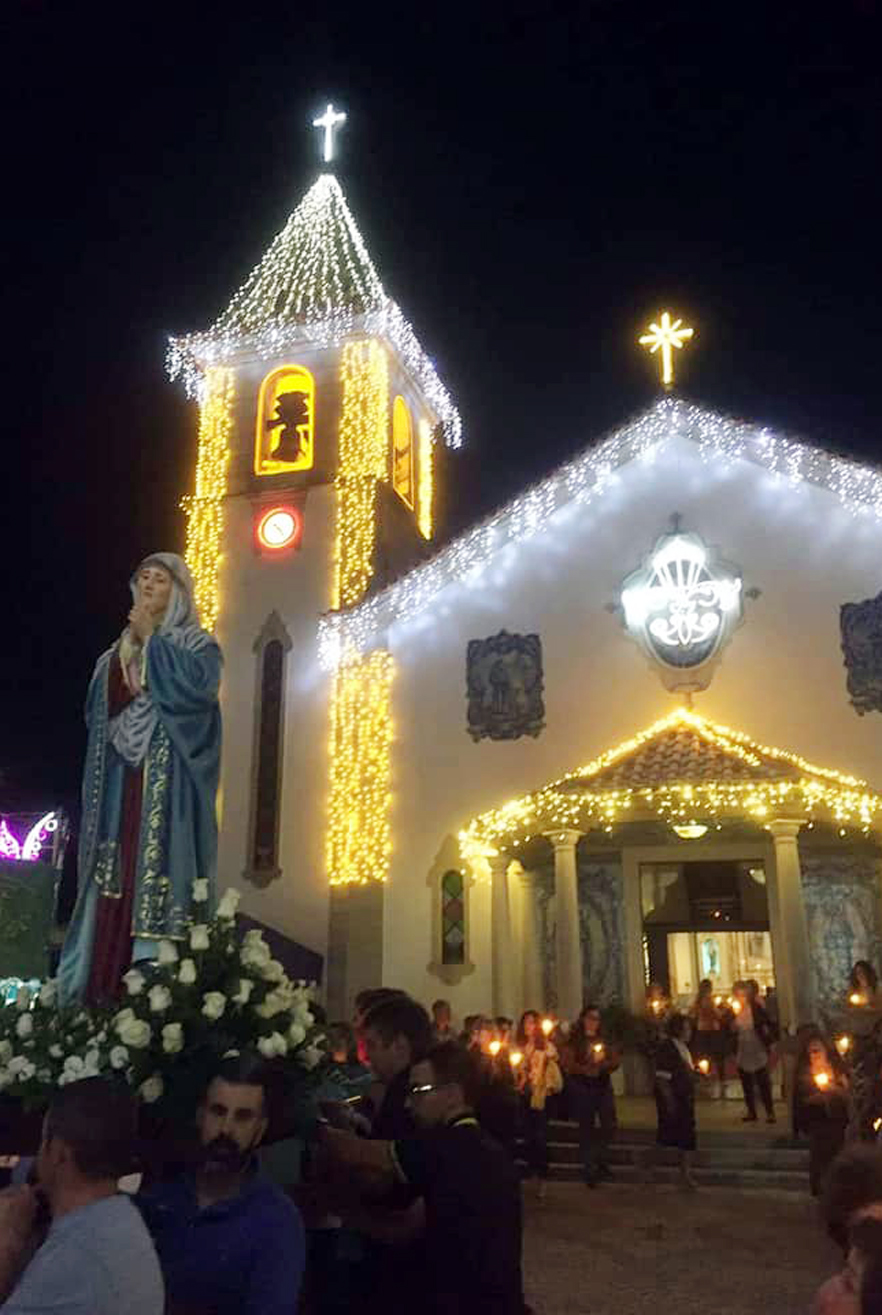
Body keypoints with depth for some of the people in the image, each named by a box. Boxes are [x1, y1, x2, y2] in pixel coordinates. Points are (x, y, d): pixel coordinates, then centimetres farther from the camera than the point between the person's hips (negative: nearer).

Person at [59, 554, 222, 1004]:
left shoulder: (195, 643, 7)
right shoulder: (116, 654, 22)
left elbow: (199, 685, -15)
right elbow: (99, 716, 14)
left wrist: (153, 638, -6)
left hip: (168, 780, -4)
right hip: (121, 781, 5)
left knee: (159, 868, -12)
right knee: (113, 878, 0)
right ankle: (101, 991, 2)